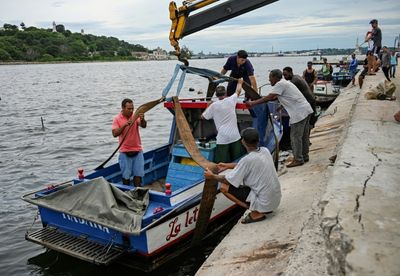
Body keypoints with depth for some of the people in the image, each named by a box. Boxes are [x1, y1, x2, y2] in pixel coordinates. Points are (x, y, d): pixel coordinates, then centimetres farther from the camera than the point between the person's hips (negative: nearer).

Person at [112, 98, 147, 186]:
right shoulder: (117, 119, -5)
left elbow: (144, 126, -18)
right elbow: (115, 134, -14)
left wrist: (142, 120, -40)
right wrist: (124, 125, -27)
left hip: (137, 150, 2)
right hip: (125, 152, -2)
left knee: (138, 174, 6)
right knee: (126, 175, 7)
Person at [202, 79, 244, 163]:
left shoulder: (213, 105, -3)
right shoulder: (231, 100, 1)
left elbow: (203, 116, 8)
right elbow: (238, 91, 21)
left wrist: (208, 107, 22)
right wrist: (240, 82, 40)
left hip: (222, 138, -2)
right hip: (235, 136, 2)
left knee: (221, 162, -1)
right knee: (237, 161, 11)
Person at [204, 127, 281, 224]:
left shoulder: (248, 159, -22)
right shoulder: (265, 150, 0)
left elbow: (228, 180, -12)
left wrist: (212, 176, 5)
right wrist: (227, 166, 20)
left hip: (265, 202, -8)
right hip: (276, 198, 8)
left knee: (224, 187, -3)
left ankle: (256, 213, -4)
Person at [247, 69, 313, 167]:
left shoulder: (280, 84, -11)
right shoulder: (284, 83, 20)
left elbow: (269, 97, -16)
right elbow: (274, 98, 23)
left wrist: (254, 103, -11)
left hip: (299, 113, -10)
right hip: (305, 110, 10)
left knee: (295, 137, -4)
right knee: (304, 136, 16)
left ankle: (298, 160, 2)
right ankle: (304, 156, 26)